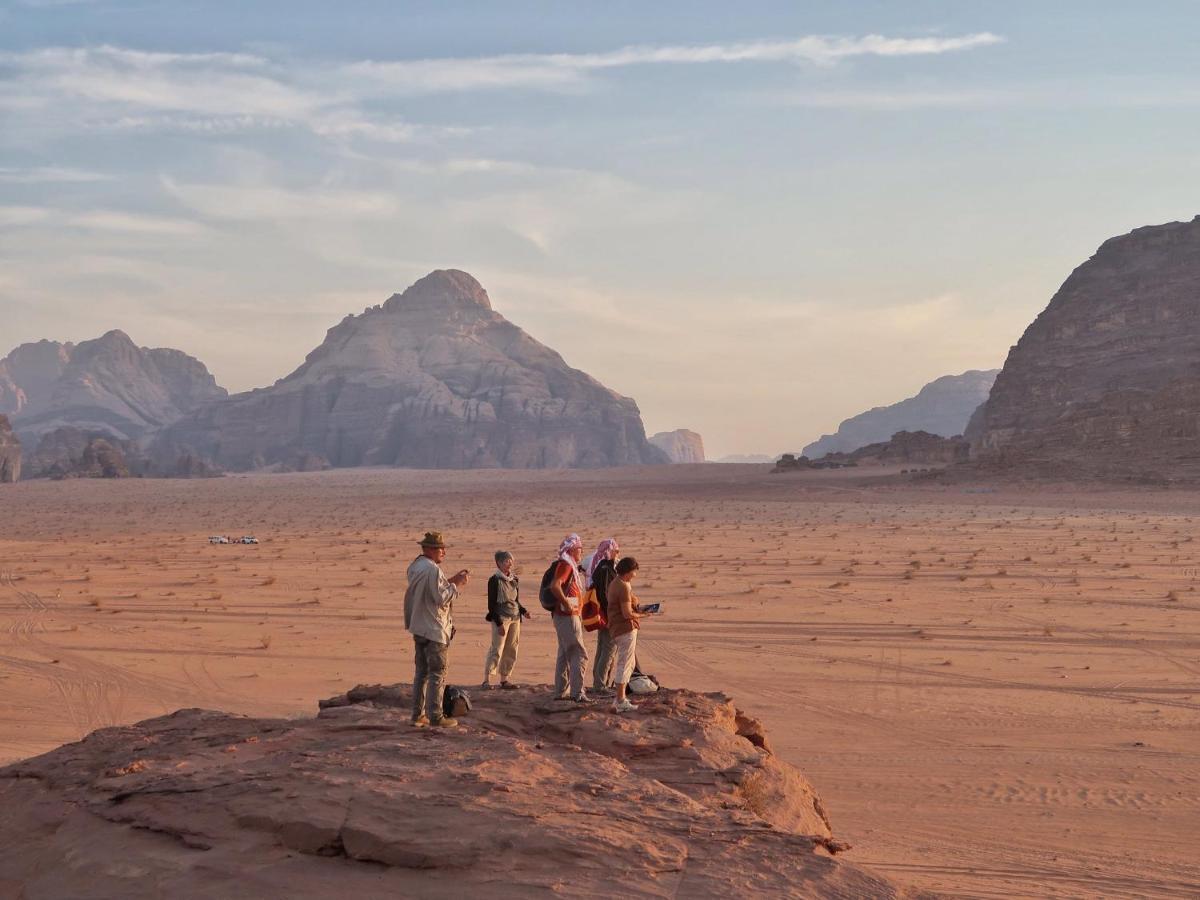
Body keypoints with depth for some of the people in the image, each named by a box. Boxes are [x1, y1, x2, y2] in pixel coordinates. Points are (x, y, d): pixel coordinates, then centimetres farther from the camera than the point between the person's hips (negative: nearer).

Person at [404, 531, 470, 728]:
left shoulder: (415, 567, 12)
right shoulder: (433, 569, -18)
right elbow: (441, 598, -21)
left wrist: (451, 580, 11)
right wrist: (458, 585, -10)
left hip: (418, 628, 9)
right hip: (434, 629, -9)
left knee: (421, 672, 14)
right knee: (437, 673, -4)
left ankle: (418, 714, 16)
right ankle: (435, 716, -4)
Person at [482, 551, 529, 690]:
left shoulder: (515, 580, 13)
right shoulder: (495, 580, -7)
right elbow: (491, 604, -9)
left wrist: (523, 611, 1)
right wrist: (499, 623, -14)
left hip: (515, 618, 7)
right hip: (501, 618, -7)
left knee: (511, 651, 6)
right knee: (497, 649, -11)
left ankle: (504, 679, 14)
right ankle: (486, 680, -8)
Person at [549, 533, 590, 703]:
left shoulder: (570, 566, 17)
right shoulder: (565, 565, -15)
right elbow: (554, 586, -30)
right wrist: (566, 603, -24)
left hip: (570, 616, 11)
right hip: (567, 616, -11)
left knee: (565, 654, 14)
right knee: (578, 654, -10)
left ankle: (560, 692, 19)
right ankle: (577, 693, -11)